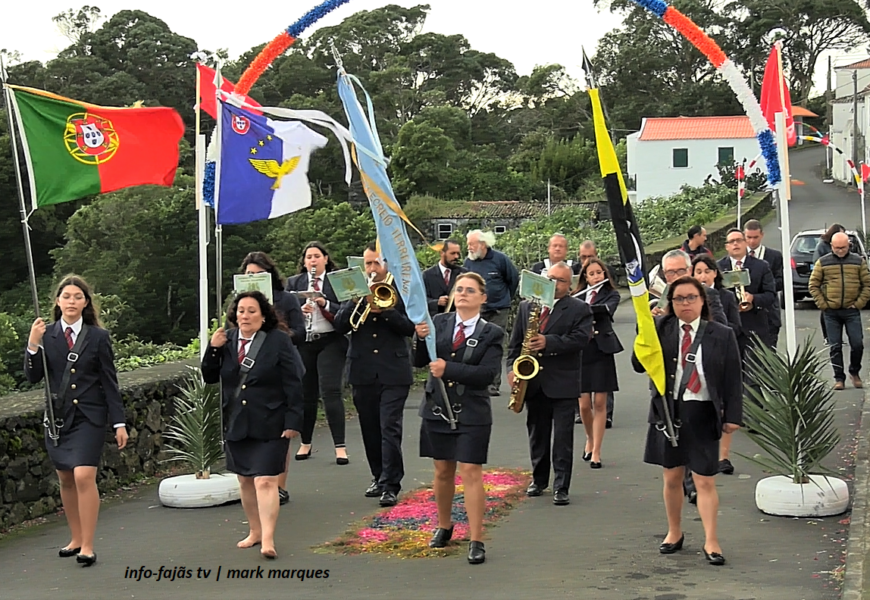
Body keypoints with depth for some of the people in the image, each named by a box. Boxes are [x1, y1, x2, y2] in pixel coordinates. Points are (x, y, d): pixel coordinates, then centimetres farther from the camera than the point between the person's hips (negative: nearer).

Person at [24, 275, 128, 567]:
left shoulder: (98, 337, -2)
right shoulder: (46, 335, 3)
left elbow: (110, 382, 0)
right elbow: (33, 376, -3)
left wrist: (119, 423, -3)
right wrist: (33, 345, -17)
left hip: (89, 417, -3)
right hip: (57, 416, 3)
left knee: (84, 477, -15)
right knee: (66, 480, 11)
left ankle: (88, 546, -9)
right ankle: (76, 539, 27)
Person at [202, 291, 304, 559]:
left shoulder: (279, 341, -8)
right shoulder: (226, 341, 5)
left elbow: (294, 384, -9)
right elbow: (209, 377, 6)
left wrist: (293, 421, -13)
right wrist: (213, 349, -11)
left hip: (269, 425, -5)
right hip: (236, 424, 5)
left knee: (265, 481, -12)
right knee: (245, 480, 14)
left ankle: (268, 539, -11)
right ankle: (255, 531, 28)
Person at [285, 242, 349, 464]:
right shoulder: (294, 283, 10)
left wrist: (325, 303, -18)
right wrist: (299, 310, -16)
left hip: (330, 341, -2)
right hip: (303, 343, 3)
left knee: (330, 392, -10)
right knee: (306, 394, 7)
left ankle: (340, 447, -8)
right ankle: (305, 443, 21)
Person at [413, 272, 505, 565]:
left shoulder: (492, 333, -4)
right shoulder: (439, 322, 5)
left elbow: (487, 374, -15)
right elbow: (420, 362, 0)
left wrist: (448, 369, -22)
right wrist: (422, 338, -20)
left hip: (472, 414, -3)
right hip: (437, 409, 3)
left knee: (471, 472, -6)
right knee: (443, 471, 13)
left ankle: (476, 541, -1)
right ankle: (444, 526, 32)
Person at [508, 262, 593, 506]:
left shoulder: (579, 309, -1)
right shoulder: (526, 306, 11)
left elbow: (580, 338, -15)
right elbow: (515, 341, 12)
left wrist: (548, 342, -24)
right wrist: (512, 367, -2)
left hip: (563, 383, -4)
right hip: (533, 382, 4)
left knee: (563, 438, -3)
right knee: (537, 434, 14)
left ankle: (561, 487, 1)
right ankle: (539, 479, 26)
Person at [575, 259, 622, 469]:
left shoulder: (611, 295, 4)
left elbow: (607, 309, -17)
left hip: (602, 351, -1)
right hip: (580, 351, 1)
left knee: (599, 403, -2)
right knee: (584, 404, 1)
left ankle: (596, 451, 3)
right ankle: (590, 439, 29)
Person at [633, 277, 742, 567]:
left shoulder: (721, 335, 0)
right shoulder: (661, 329, 2)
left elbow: (732, 378, 1)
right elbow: (639, 365, -4)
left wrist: (732, 416, -4)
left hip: (702, 414, -2)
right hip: (668, 410, 2)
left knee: (705, 480, -1)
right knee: (672, 477, 12)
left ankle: (711, 541, 6)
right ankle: (674, 533, 28)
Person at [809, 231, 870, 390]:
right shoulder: (822, 262, 3)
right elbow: (813, 285, 4)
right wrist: (823, 305, -4)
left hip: (852, 311, 0)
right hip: (831, 312, 0)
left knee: (857, 344, -3)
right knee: (835, 346, 2)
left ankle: (854, 372, 21)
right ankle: (839, 378, 11)